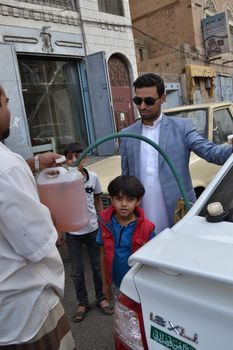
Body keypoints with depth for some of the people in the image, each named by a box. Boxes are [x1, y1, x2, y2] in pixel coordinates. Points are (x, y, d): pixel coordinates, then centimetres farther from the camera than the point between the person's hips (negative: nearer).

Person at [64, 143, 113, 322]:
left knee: (97, 266, 16)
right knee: (77, 271, 12)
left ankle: (101, 298, 38)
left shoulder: (93, 177, -8)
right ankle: (83, 303, 33)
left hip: (92, 229, 1)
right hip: (72, 232, -1)